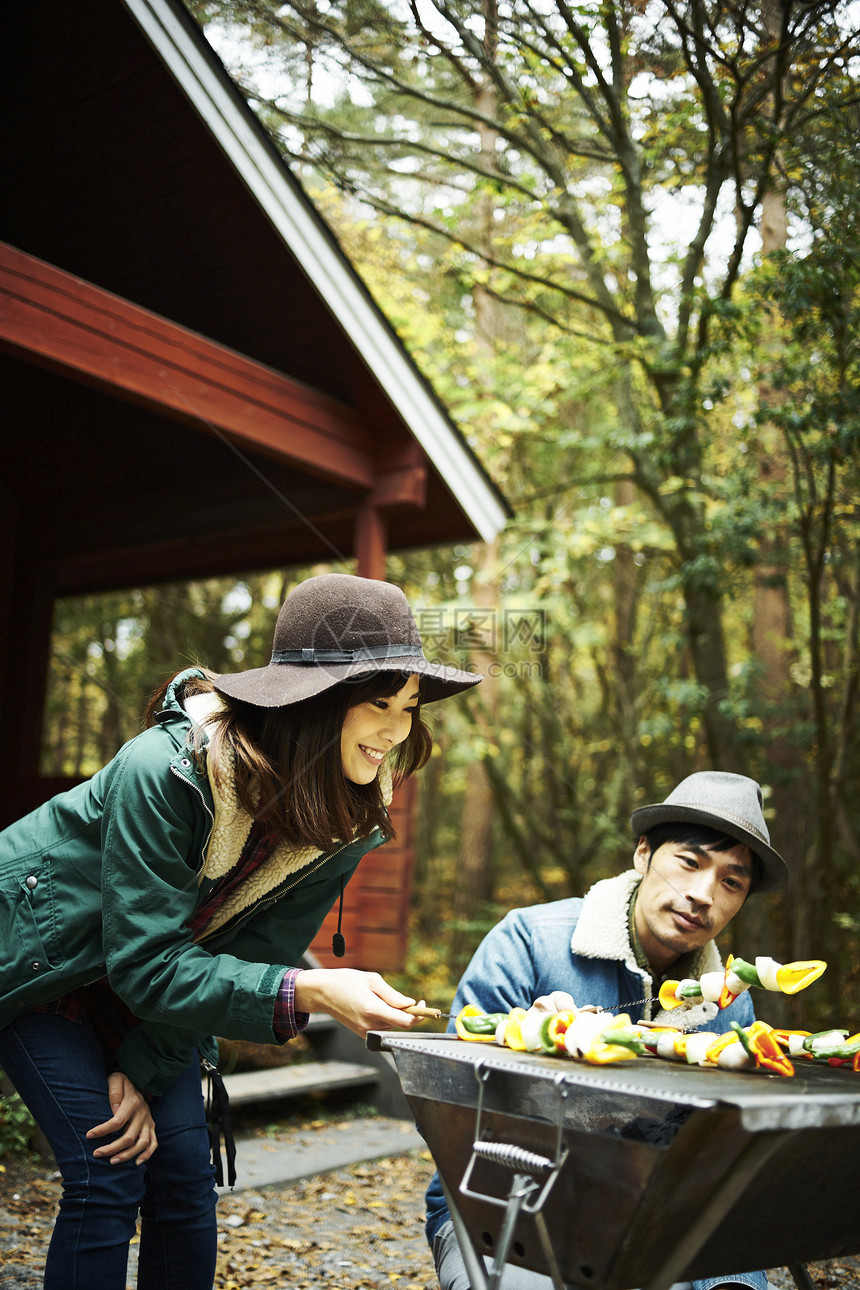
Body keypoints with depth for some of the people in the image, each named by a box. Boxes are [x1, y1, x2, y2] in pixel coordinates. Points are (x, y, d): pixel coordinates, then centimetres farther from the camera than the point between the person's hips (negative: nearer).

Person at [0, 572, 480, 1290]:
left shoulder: (352, 816, -16)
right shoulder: (168, 771, -36)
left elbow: (254, 952, -11)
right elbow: (147, 964, -34)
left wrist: (149, 1071, -14)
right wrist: (307, 992, -44)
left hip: (138, 983, 6)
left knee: (184, 1176, 0)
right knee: (109, 1178, -13)